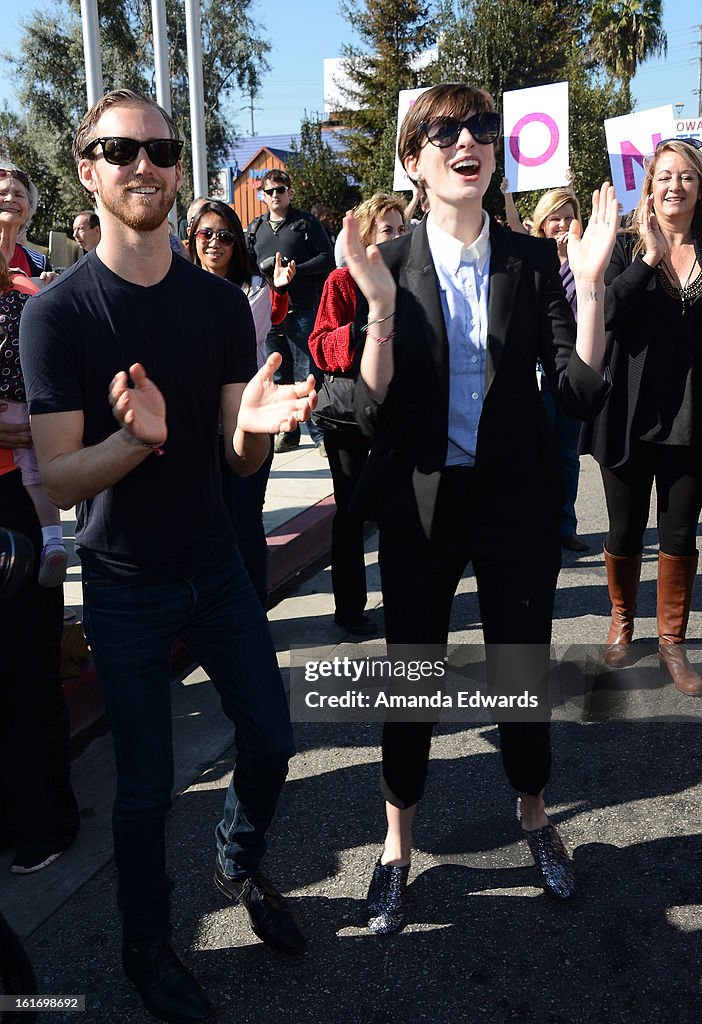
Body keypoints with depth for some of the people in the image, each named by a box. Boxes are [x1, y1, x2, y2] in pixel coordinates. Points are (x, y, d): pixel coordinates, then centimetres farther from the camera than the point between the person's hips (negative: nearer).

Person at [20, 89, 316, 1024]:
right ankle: (147, 944, 33)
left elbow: (243, 458, -2)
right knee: (147, 780, 7)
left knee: (271, 739, 10)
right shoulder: (57, 313, -13)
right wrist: (135, 436, -36)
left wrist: (255, 424, -26)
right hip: (125, 585, -3)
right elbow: (58, 480, -16)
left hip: (215, 565, 4)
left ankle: (240, 865, 41)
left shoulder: (221, 303, -2)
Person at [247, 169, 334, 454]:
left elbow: (327, 259, -2)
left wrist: (294, 270, -15)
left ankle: (320, 433, 4)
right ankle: (287, 432, 18)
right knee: (278, 377, 9)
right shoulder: (255, 228, 16)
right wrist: (263, 271, -2)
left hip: (303, 310, -4)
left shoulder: (306, 222, 4)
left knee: (310, 374, -3)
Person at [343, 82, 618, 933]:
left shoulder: (533, 260, -2)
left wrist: (589, 285, -17)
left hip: (517, 502, 1)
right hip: (420, 504, -1)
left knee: (522, 672, 13)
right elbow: (373, 414, -12)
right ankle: (397, 845, 34)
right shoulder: (387, 266, -6)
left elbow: (581, 394, -8)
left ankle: (534, 818, 42)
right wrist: (382, 309, -25)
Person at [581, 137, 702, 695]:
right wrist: (651, 257, -19)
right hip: (631, 414, -1)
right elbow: (607, 314, -16)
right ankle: (622, 620, 35)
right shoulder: (627, 249, 1)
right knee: (625, 532, 12)